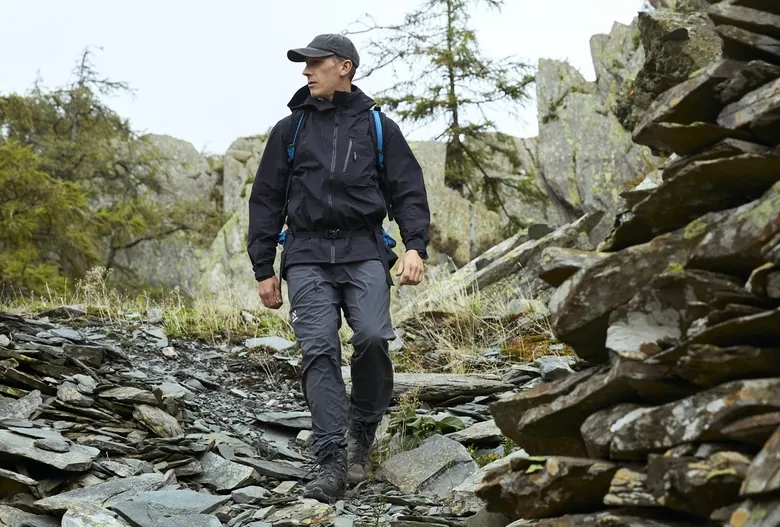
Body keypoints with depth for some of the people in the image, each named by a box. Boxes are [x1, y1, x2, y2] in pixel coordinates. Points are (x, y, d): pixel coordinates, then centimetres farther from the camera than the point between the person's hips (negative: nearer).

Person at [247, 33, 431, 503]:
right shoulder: (290, 130, 14)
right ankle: (332, 462, -12)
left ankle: (362, 434, 5)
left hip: (364, 251, -1)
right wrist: (264, 268, 9)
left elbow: (409, 191, 9)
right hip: (307, 254, 1)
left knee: (372, 337, -19)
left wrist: (415, 247, -8)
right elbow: (266, 200, 14)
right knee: (319, 351, -10)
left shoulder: (378, 127, 11)